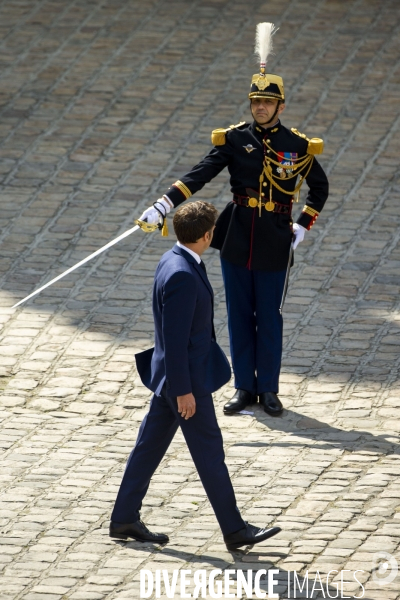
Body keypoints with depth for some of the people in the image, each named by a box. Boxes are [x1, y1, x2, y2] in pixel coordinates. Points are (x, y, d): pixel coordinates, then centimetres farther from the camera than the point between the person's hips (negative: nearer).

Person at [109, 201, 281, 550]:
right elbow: (175, 338, -25)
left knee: (151, 445, 15)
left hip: (172, 376, 10)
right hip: (185, 378, -10)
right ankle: (235, 530, 7)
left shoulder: (175, 262, 6)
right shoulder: (182, 276, -26)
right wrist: (184, 390, -21)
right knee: (209, 453, -1)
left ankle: (125, 520, 22)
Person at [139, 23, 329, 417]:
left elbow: (320, 188, 12)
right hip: (236, 238, 2)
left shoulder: (298, 147, -3)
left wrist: (303, 227, 5)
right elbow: (199, 175, -9)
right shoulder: (234, 139, -2)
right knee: (239, 314, 7)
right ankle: (244, 388, 15)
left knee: (268, 317, 3)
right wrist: (163, 205, -19)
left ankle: (268, 389, 14)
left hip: (274, 243, -2)